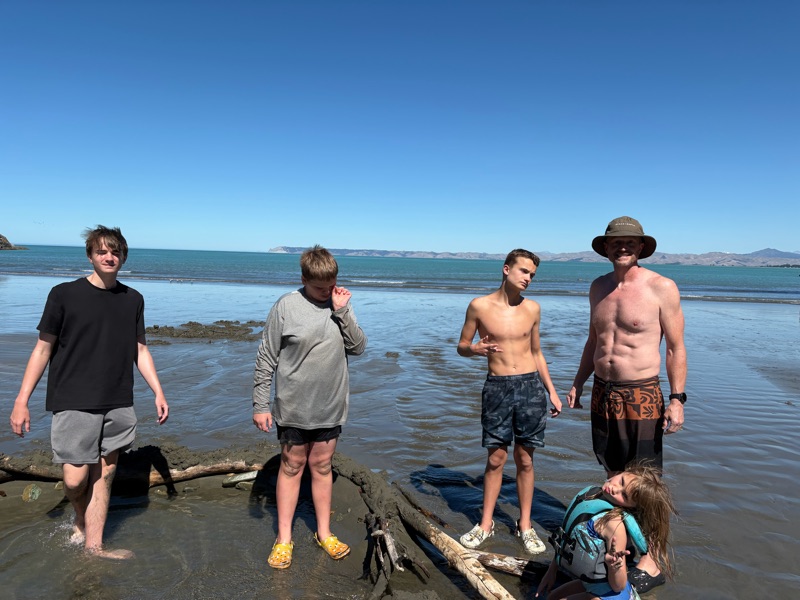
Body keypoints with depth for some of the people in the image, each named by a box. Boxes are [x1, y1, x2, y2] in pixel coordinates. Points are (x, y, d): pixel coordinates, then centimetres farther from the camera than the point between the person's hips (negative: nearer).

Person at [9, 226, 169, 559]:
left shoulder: (133, 299, 7)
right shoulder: (65, 294, -3)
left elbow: (140, 350, 12)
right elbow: (43, 349, 1)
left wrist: (159, 393, 7)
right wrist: (21, 401, -3)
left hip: (118, 404, 3)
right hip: (74, 403, -3)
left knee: (104, 475, 7)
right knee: (75, 479, -4)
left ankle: (93, 545, 21)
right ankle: (80, 520, 29)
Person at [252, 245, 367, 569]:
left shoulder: (341, 305, 0)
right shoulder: (286, 306, -11)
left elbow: (358, 347, -5)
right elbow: (266, 358, -7)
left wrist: (342, 311, -16)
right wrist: (260, 403, -8)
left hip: (330, 406, 3)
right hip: (293, 406, -3)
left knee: (321, 465, 15)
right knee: (292, 466, 10)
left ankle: (324, 532, 30)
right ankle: (284, 539, 25)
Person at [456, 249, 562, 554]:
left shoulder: (532, 308, 5)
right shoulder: (479, 306, -3)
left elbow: (536, 352, 15)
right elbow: (461, 346, 5)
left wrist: (551, 391, 13)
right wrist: (476, 349, -18)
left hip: (530, 385, 2)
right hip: (497, 387, -2)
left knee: (525, 460, 9)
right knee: (495, 459, 6)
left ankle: (525, 524, 25)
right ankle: (486, 523, 22)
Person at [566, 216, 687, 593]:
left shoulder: (662, 288, -10)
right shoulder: (599, 287, 7)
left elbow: (676, 348, -8)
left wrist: (677, 398, -13)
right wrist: (578, 383, 13)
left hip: (641, 396, -5)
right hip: (603, 392, 6)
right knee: (613, 471, 18)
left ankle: (651, 562, 14)